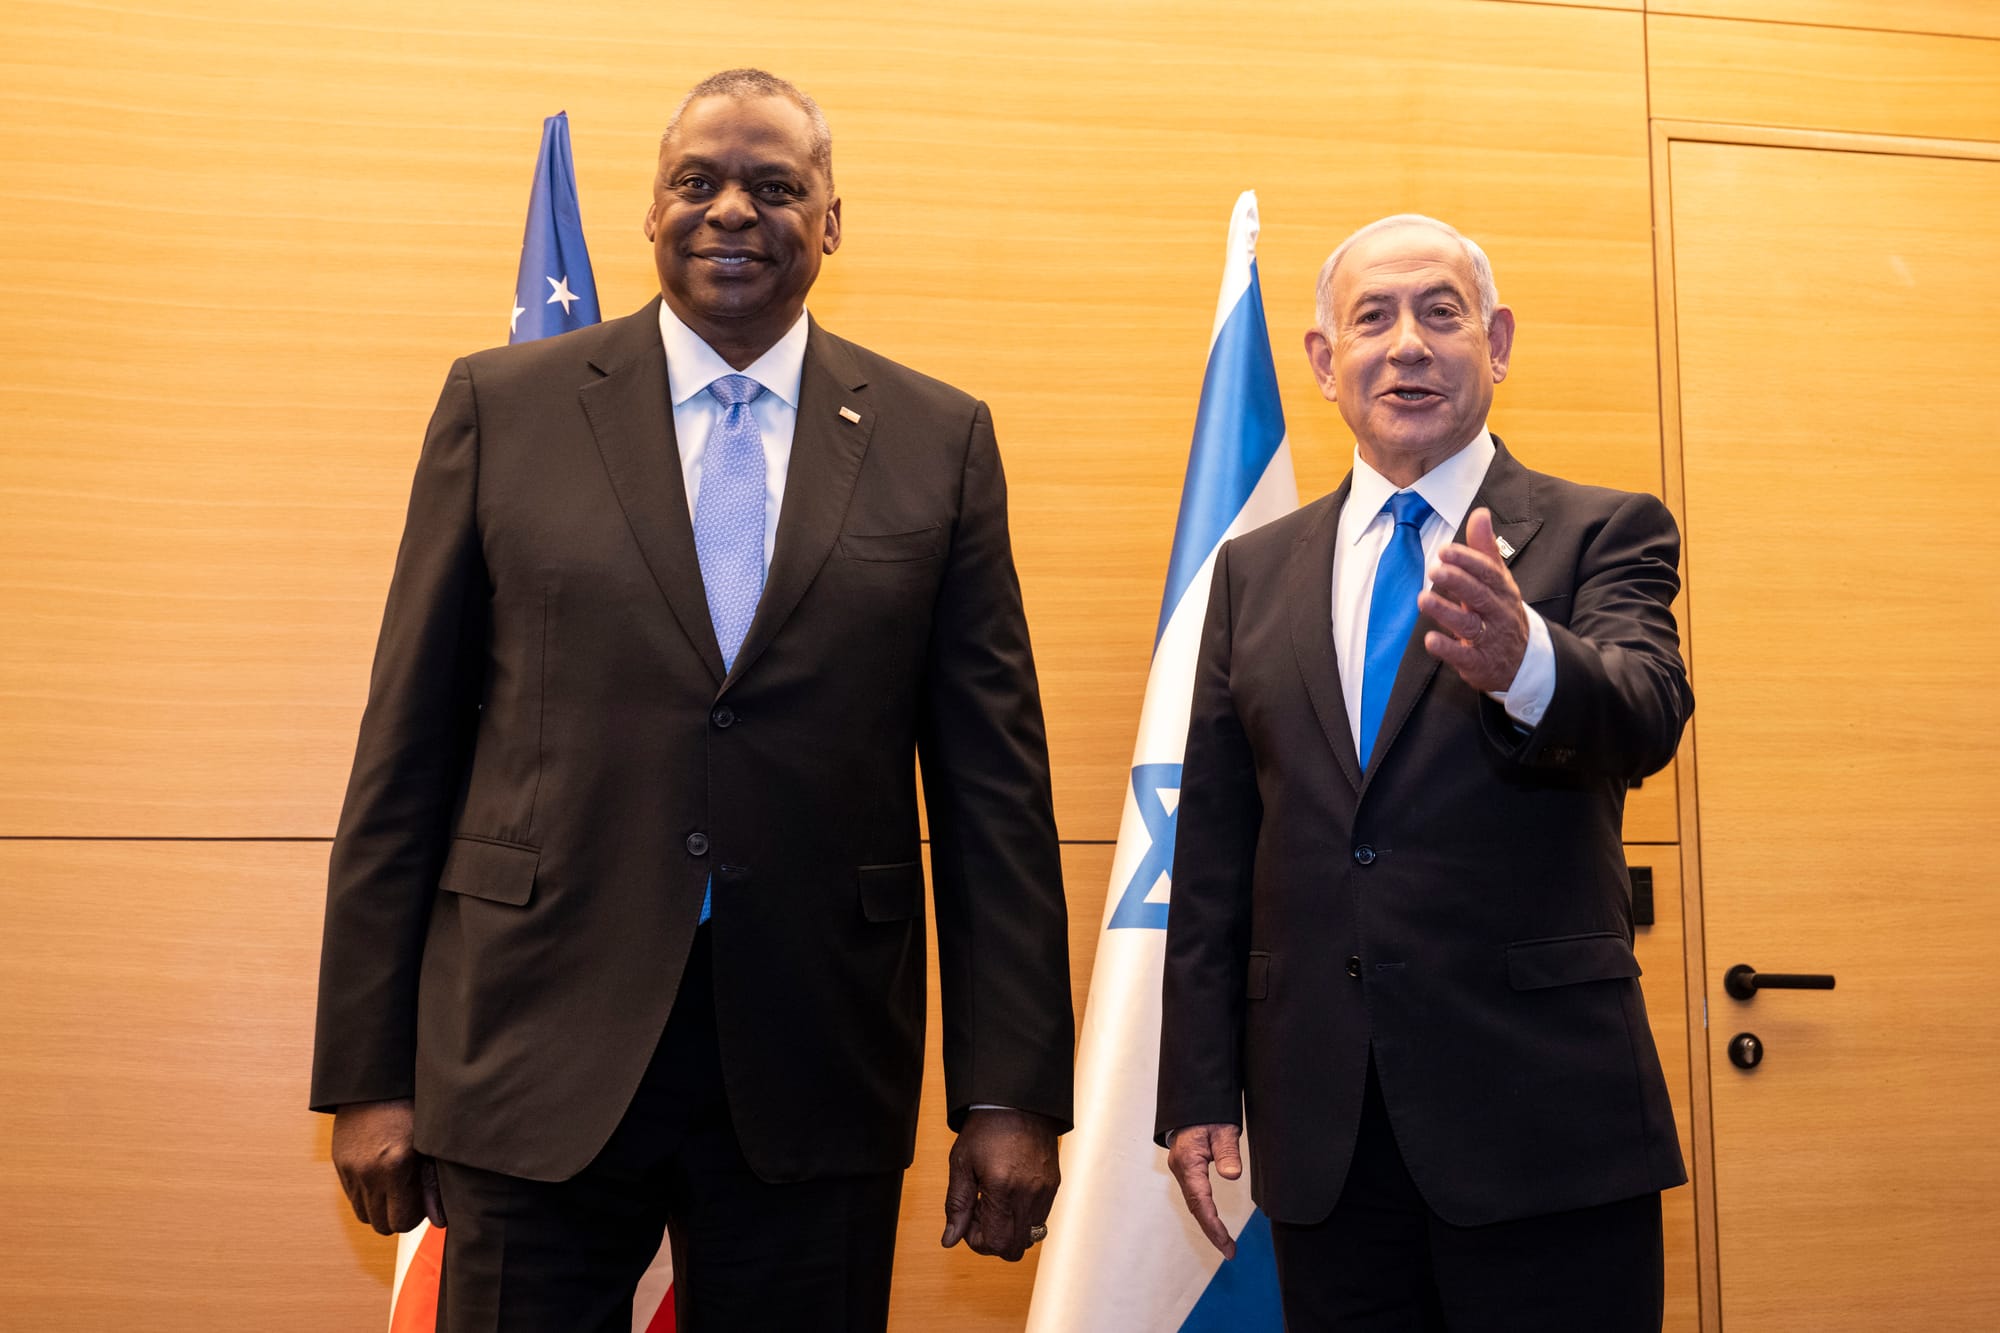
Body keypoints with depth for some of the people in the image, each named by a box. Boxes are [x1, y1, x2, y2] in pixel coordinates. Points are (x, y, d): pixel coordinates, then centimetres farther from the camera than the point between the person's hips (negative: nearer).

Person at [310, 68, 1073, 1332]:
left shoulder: (938, 439, 4)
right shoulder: (502, 407, 2)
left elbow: (994, 781, 2)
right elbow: (407, 754, 2)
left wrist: (1012, 1092, -1)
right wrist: (369, 1071, 0)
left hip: (816, 1080, 1)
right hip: (535, 1057, 0)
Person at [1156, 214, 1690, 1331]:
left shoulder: (1604, 533, 2)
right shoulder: (1254, 571, 10)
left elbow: (1647, 716, -18)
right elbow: (1214, 850, 9)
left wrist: (1520, 660, -40)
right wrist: (1199, 1090, 6)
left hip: (1543, 1114, -2)